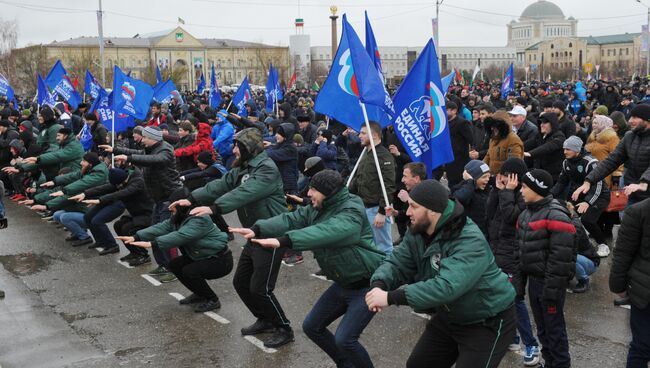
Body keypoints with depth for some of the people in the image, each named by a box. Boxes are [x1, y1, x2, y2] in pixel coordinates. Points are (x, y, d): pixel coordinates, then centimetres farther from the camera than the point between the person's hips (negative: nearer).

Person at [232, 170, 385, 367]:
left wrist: (283, 241, -51)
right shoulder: (317, 209, 3)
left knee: (344, 339, -17)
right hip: (343, 283, 9)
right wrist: (257, 229, -26)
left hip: (367, 285, -9)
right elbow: (291, 219, -8)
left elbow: (326, 232, -41)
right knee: (312, 326, 13)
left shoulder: (351, 211, -24)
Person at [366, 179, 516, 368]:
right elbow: (397, 263, -6)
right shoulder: (417, 233, -5)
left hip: (487, 323, -8)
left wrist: (391, 297, -45)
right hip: (449, 316, 8)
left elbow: (447, 286, -43)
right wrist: (379, 285, -31)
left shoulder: (470, 242, -33)